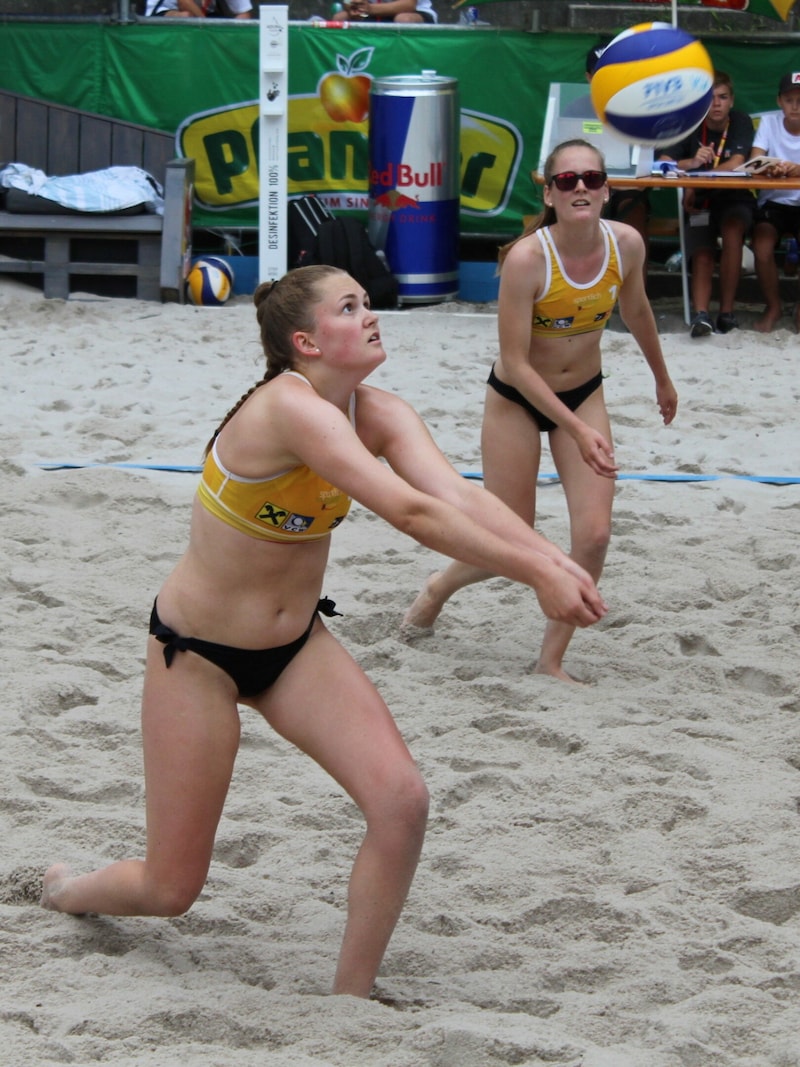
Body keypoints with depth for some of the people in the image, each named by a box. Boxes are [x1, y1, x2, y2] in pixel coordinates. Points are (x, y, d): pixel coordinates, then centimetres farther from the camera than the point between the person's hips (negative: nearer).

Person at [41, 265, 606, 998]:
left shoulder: (380, 415, -8)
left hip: (297, 645, 7)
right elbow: (409, 511, -41)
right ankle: (68, 890, 40)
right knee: (171, 890, 3)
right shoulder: (291, 409, -30)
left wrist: (555, 559, -41)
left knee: (401, 800, -16)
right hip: (197, 653, -6)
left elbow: (460, 495, -24)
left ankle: (350, 1000, 1)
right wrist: (535, 574, -43)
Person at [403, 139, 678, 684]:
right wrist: (577, 430, -30)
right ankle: (439, 588, 37)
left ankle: (552, 659, 7)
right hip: (517, 400, -4)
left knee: (594, 535, -11)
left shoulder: (626, 244, -14)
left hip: (584, 394, 4)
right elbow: (515, 362, -25)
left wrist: (662, 378, 22)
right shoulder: (527, 259, -29)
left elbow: (636, 310, 9)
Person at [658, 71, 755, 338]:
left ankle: (727, 311, -27)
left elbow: (736, 164, -21)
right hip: (699, 204, 2)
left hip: (735, 199, -2)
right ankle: (701, 314, -38)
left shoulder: (741, 122, -6)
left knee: (732, 228, -32)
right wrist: (691, 163, -34)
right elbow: (663, 163, -13)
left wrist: (695, 185, -26)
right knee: (701, 253, -23)